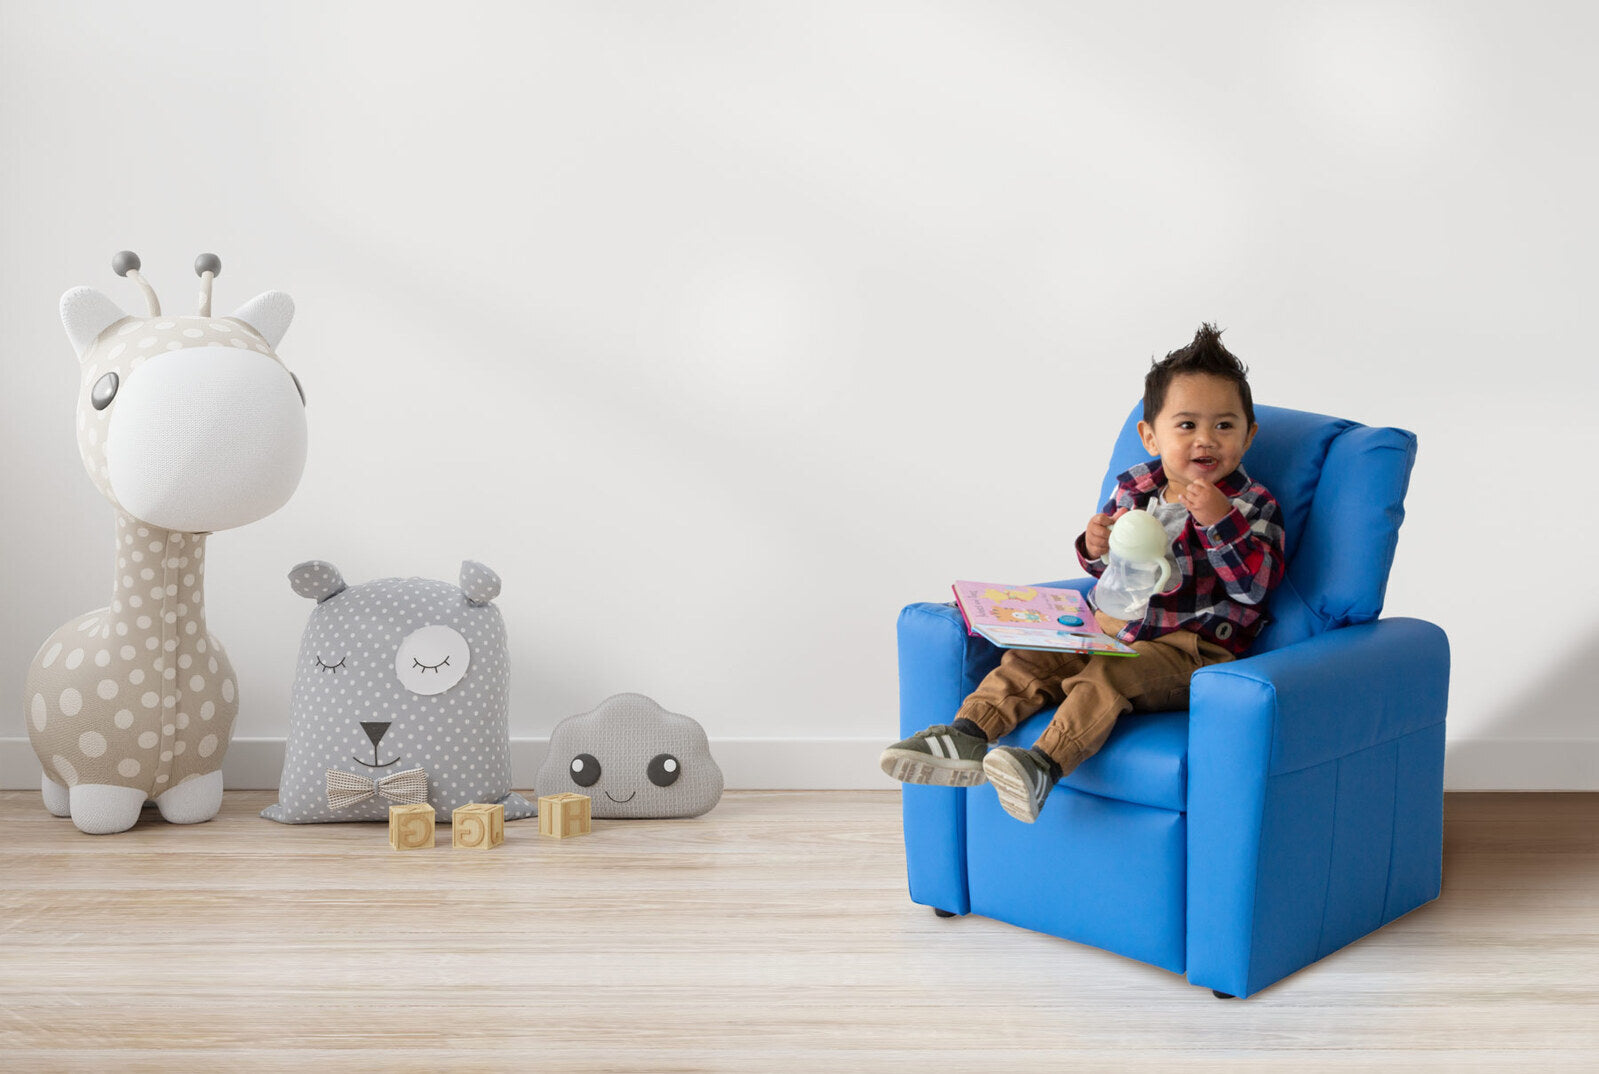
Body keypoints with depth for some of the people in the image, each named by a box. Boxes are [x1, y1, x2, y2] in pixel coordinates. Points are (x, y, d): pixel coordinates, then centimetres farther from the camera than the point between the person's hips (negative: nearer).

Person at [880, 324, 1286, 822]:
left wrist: (1218, 520, -27)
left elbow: (1257, 584, -16)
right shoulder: (1132, 487, 9)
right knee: (1030, 658, -12)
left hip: (1192, 645, -6)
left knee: (1107, 677, -32)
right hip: (1112, 625, 6)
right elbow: (1109, 568, 18)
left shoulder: (1253, 506, -3)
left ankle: (1046, 763, -46)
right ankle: (968, 734, -21)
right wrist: (1096, 549, -7)